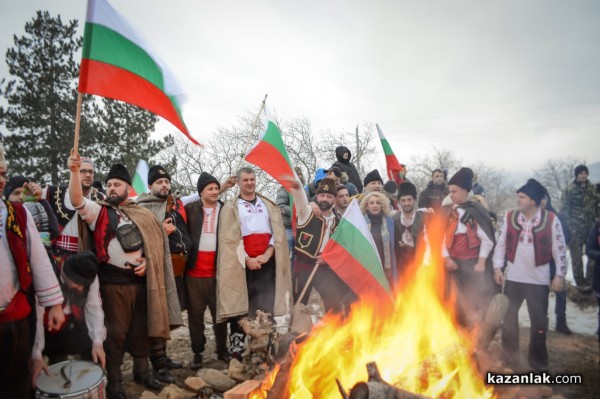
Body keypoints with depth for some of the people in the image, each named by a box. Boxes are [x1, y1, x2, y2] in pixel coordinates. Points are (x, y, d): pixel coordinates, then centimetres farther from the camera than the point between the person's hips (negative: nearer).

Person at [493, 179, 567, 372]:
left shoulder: (551, 220, -9)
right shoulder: (509, 217, -2)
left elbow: (560, 249, -3)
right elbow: (501, 244, 4)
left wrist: (560, 275, -5)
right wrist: (498, 268, -1)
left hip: (538, 280, -2)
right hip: (513, 278, 2)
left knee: (539, 321, 10)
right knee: (508, 319, 11)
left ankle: (538, 362, 30)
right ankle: (510, 360, 28)